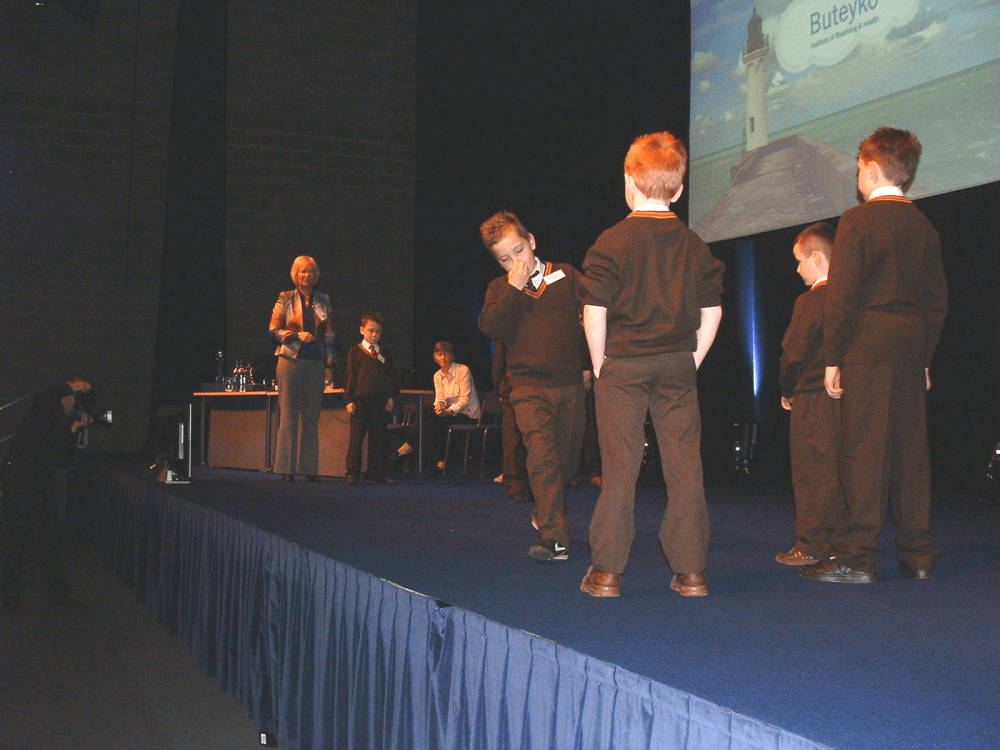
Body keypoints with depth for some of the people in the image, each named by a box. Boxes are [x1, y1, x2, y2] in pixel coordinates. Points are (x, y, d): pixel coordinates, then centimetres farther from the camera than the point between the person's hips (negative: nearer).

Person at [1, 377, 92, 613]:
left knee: (50, 542, 7)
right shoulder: (42, 414, -4)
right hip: (19, 485, -7)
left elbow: (64, 460, 6)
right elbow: (44, 398, -30)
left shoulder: (63, 423, 15)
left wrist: (73, 430, -1)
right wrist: (72, 386, -23)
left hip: (43, 489, 7)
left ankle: (58, 595, 12)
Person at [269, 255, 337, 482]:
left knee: (312, 417, 3)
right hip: (291, 361, -2)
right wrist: (297, 335, -13)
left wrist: (330, 366, 7)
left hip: (315, 363, 2)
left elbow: (330, 336, 13)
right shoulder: (285, 299, 5)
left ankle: (310, 467, 7)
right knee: (289, 415, -2)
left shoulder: (323, 301, 13)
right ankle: (287, 468, 1)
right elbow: (273, 331, 2)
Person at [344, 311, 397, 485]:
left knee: (379, 438, 6)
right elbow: (350, 377, 0)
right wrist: (349, 400, -6)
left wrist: (391, 397, 4)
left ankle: (378, 472, 12)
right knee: (356, 437, -1)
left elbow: (391, 377, 14)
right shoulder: (355, 352, 3)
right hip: (360, 401, -3)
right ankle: (352, 472, 5)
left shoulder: (384, 353, 13)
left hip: (380, 402, 3)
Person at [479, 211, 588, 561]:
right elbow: (490, 327, -7)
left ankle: (544, 514, 36)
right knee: (542, 457, -17)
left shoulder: (566, 276, 8)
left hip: (570, 384, 2)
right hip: (530, 386, -2)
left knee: (568, 459, 11)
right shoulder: (499, 289, 9)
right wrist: (514, 288, -12)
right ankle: (554, 538, -19)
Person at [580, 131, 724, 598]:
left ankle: (606, 572, 7)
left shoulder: (612, 243, -7)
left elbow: (594, 311, -11)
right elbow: (712, 309, 8)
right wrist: (692, 359, 14)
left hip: (622, 366, -3)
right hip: (677, 366, 3)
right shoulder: (694, 245, 6)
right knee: (684, 466, 6)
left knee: (620, 468, 2)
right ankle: (691, 572, 11)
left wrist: (600, 365, 0)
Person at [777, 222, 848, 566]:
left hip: (812, 400, -7)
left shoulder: (810, 301, -12)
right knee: (840, 471, 12)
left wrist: (787, 390, 0)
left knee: (811, 473, -1)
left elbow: (794, 351, -14)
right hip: (846, 395, 7)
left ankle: (812, 545, 3)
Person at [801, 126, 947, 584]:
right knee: (911, 449, 9)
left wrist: (832, 358, -6)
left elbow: (841, 295, -11)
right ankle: (919, 555, 15)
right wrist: (924, 357, 19)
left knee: (864, 451, -5)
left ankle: (856, 558, -4)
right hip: (912, 348, 6)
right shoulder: (924, 226, 12)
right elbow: (937, 299, 14)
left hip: (868, 345, -6)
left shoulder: (858, 221, -6)